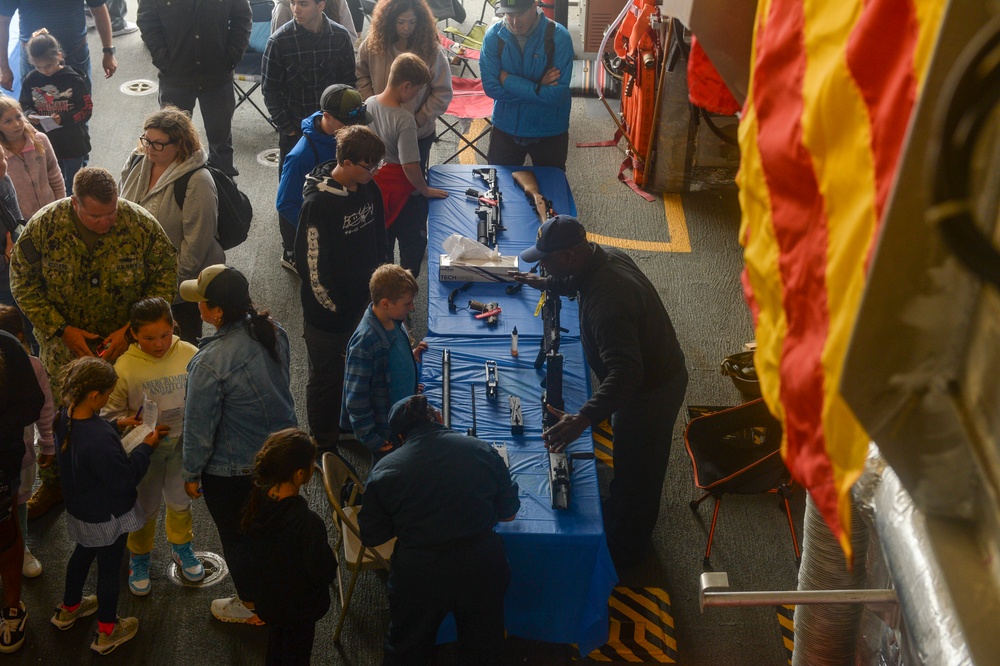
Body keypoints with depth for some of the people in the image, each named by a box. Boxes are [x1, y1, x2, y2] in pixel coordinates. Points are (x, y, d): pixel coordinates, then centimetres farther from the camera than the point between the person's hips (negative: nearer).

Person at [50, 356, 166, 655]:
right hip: (107, 517, -8)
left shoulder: (65, 417, -16)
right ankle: (107, 633, 37)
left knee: (82, 553, 32)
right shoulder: (99, 439, -42)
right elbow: (124, 479, -30)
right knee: (109, 568, 15)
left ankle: (68, 609, 55)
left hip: (79, 509, 8)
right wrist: (146, 447, -21)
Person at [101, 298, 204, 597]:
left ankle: (181, 547, 48)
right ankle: (139, 558, 39)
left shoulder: (190, 354, -16)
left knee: (181, 499, 22)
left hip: (183, 445, 2)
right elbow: (111, 412, -11)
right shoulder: (124, 367, -19)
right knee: (145, 505, 15)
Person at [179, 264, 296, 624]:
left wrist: (192, 474, -5)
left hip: (232, 471, -6)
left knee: (236, 536, 18)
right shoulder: (273, 331, -12)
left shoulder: (210, 362, -33)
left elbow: (200, 427, -21)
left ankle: (251, 607, 38)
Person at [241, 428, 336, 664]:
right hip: (299, 606, -6)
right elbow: (324, 572, -29)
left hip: (268, 594, 6)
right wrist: (331, 560, -8)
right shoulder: (308, 523, -40)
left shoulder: (259, 499, -19)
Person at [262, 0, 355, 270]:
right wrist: (287, 127, -8)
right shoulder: (280, 40, -12)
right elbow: (270, 89, -5)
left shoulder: (340, 36, -5)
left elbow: (349, 82, 5)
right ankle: (291, 252, 18)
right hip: (294, 131, -2)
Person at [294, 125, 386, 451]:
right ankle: (324, 443, 31)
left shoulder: (368, 188, -3)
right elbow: (311, 261, -22)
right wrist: (331, 306, -16)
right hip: (329, 309, -7)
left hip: (363, 302, 7)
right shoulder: (319, 203, -27)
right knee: (326, 377, 12)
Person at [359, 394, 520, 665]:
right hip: (481, 567, 2)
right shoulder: (483, 451, -5)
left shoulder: (384, 471, -8)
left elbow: (372, 536, 0)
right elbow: (509, 513, 4)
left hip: (419, 575, -1)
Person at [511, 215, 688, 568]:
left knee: (634, 475, 13)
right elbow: (576, 279, 19)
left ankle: (624, 551, 36)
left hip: (649, 394, -10)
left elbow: (625, 373, -46)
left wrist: (583, 418, -54)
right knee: (633, 463, 30)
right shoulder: (607, 256, -8)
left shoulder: (607, 302, -40)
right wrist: (545, 283, 33)